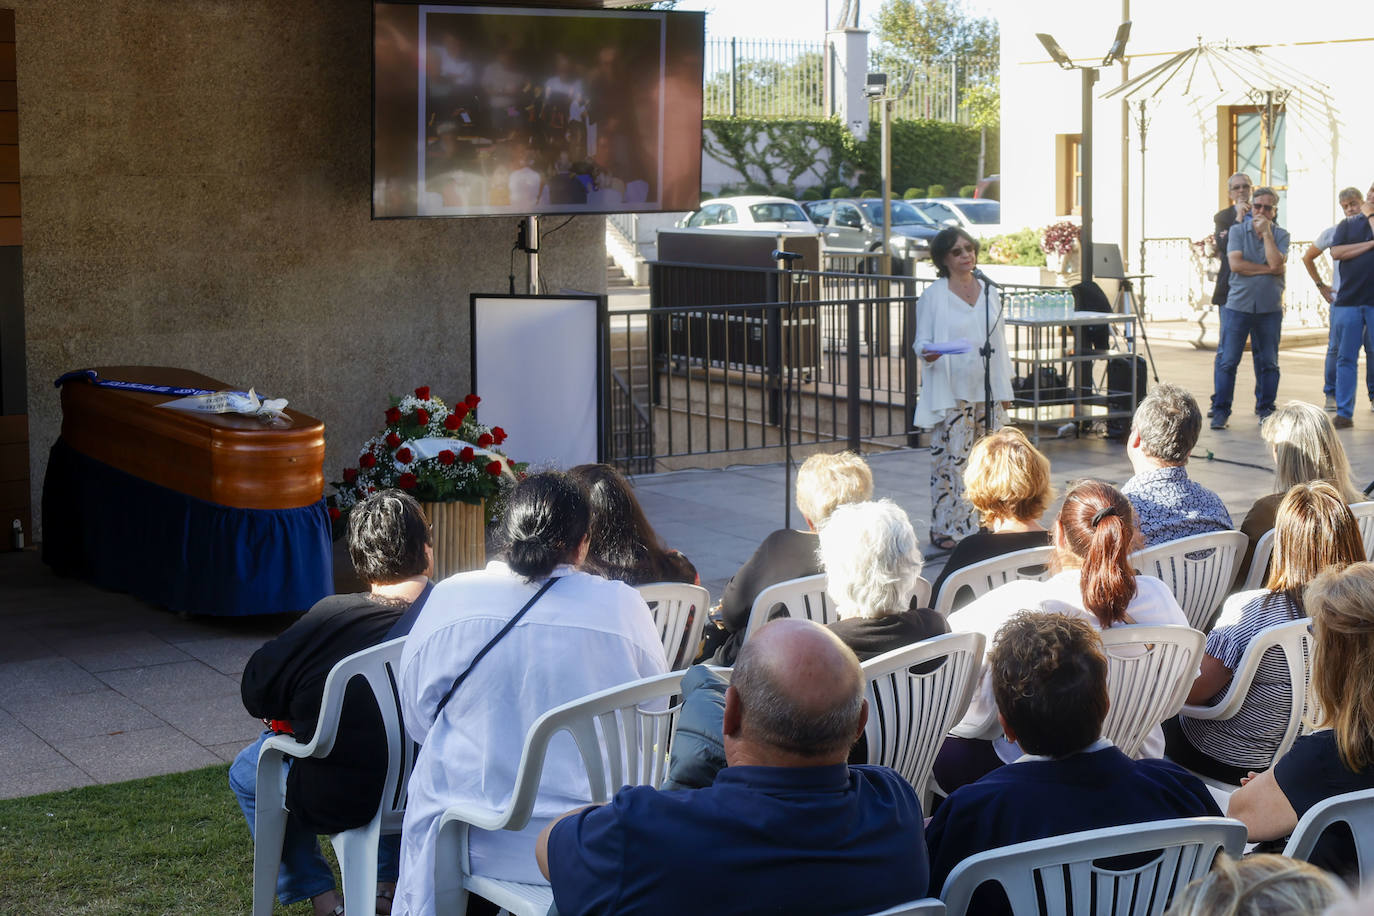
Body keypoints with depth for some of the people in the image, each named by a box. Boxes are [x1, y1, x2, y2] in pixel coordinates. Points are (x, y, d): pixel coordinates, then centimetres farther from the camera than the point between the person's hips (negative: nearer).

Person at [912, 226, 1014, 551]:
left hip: (987, 389, 5)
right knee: (951, 459, -9)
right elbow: (921, 341, -1)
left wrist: (1004, 389, 13)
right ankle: (947, 528, -3)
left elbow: (999, 341, 16)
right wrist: (928, 352, -25)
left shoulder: (989, 292, 12)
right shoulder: (933, 296, -1)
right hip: (950, 392, -5)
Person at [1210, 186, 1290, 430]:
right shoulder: (1237, 231, 5)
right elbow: (1235, 264, -9)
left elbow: (1276, 264, -11)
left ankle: (1265, 409, 19)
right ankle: (1220, 411, 3)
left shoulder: (1280, 235, 6)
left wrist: (1267, 232, -9)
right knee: (1227, 360, -4)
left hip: (1269, 308, 1)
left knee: (1268, 362, 6)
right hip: (1238, 303, -1)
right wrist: (1266, 269, -9)